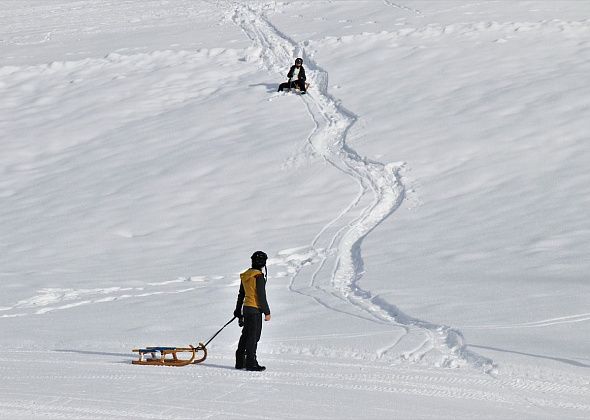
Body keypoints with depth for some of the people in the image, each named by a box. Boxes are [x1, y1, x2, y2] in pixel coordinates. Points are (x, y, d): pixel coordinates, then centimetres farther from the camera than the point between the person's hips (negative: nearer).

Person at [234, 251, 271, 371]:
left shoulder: (245, 275, 10)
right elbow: (261, 295, -16)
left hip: (246, 308, 8)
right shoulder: (259, 276, -14)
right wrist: (267, 312, -11)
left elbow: (241, 294, 17)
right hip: (255, 309, -8)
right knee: (253, 337, -4)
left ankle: (240, 362, 18)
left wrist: (238, 310, 25)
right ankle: (251, 363, -4)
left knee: (245, 336, 14)